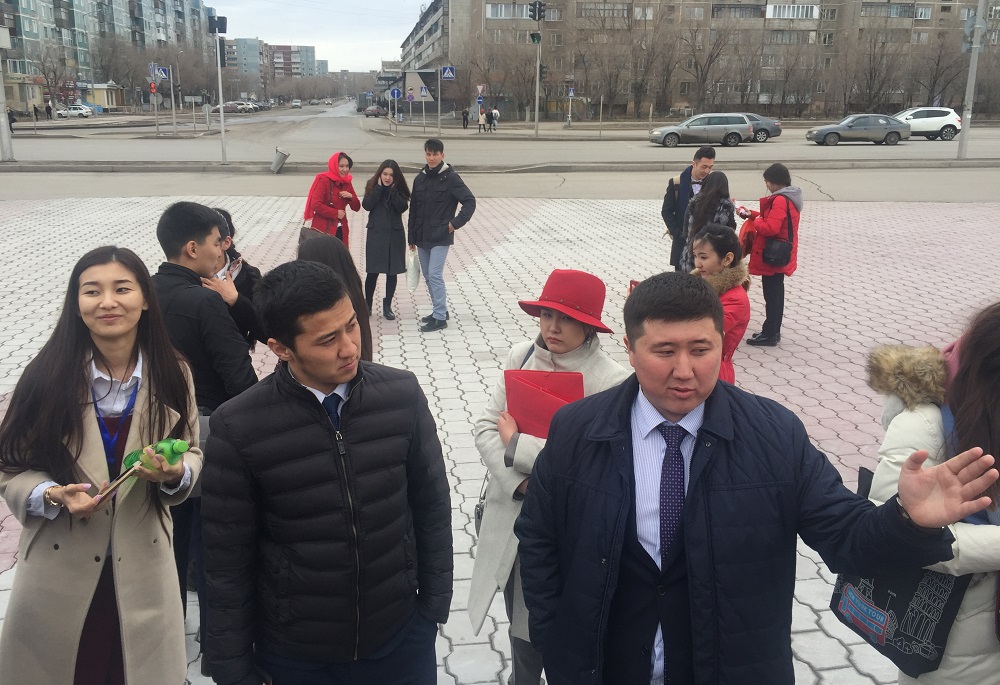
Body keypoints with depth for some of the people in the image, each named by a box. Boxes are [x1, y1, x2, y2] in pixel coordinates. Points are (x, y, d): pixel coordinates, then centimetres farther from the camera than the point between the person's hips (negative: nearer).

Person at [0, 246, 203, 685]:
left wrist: (176, 473, -17)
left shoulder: (171, 374, -5)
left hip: (142, 569, 1)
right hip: (58, 573, -1)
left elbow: (192, 452, 5)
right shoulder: (47, 375, -11)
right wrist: (53, 496, -22)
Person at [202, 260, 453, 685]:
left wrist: (434, 606, 4)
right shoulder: (238, 428, -17)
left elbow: (432, 508, -1)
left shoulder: (402, 395, -12)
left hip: (400, 639, 2)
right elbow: (228, 562, -8)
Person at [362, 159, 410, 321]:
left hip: (395, 235, 1)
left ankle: (387, 305, 17)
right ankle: (367, 304, 15)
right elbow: (367, 205, -13)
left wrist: (393, 189, -16)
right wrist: (380, 187, -15)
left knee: (392, 271, 4)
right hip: (375, 234, -1)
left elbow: (402, 207, -13)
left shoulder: (399, 188, 1)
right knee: (372, 271, -3)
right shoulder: (372, 185, 0)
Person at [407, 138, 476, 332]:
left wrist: (456, 223, -14)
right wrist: (412, 238, 12)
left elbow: (470, 201, -9)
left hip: (441, 237, -6)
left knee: (435, 275, -12)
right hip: (422, 237, 6)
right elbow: (413, 209, 13)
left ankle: (440, 317, -6)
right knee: (428, 275, 12)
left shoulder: (451, 177, -8)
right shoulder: (420, 178, 9)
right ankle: (440, 310, 25)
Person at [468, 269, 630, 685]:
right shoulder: (520, 356, -3)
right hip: (512, 517, 5)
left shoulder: (611, 381, -18)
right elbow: (486, 427, -3)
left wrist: (515, 444, -16)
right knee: (521, 618, 25)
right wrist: (519, 482, -18)